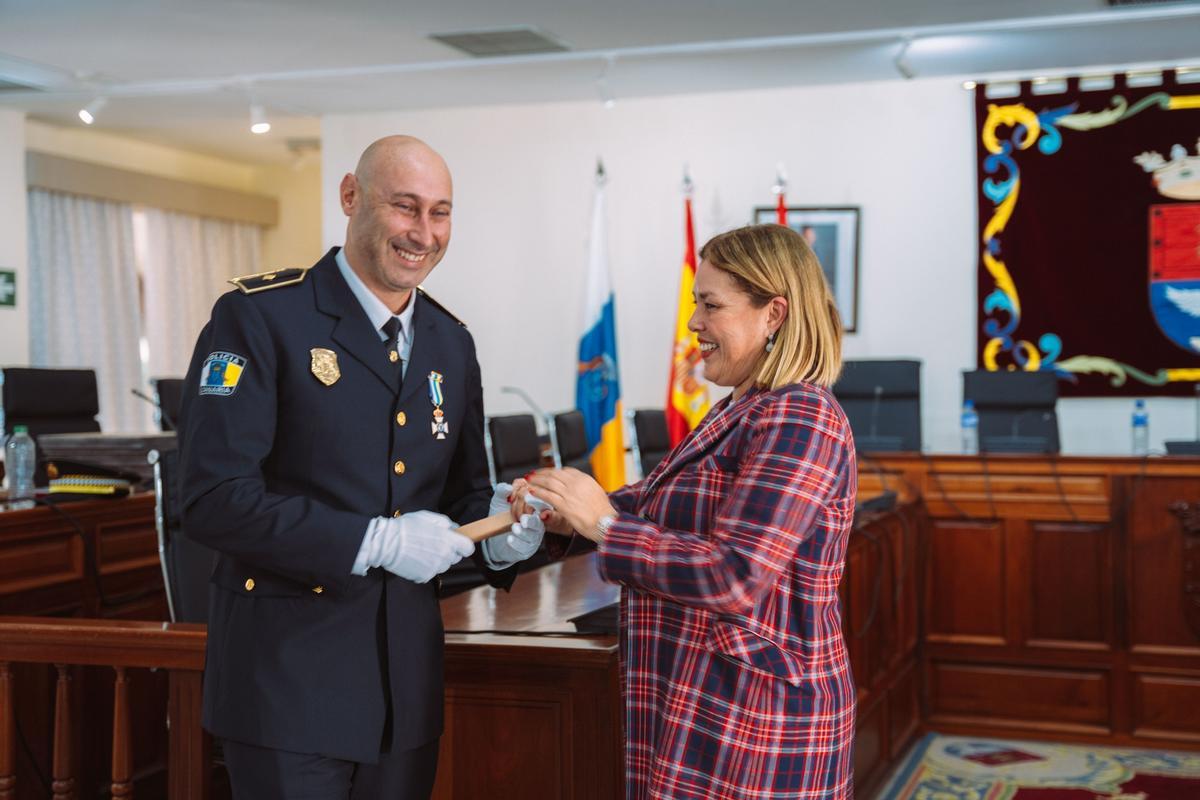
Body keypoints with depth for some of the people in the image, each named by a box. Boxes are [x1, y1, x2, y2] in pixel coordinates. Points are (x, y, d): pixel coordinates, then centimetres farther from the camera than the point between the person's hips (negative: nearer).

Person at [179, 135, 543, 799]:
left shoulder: (451, 343, 11)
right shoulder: (259, 317, -10)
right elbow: (213, 499, -18)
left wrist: (494, 537, -6)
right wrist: (375, 541, -22)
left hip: (406, 674, 6)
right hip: (288, 671, -6)